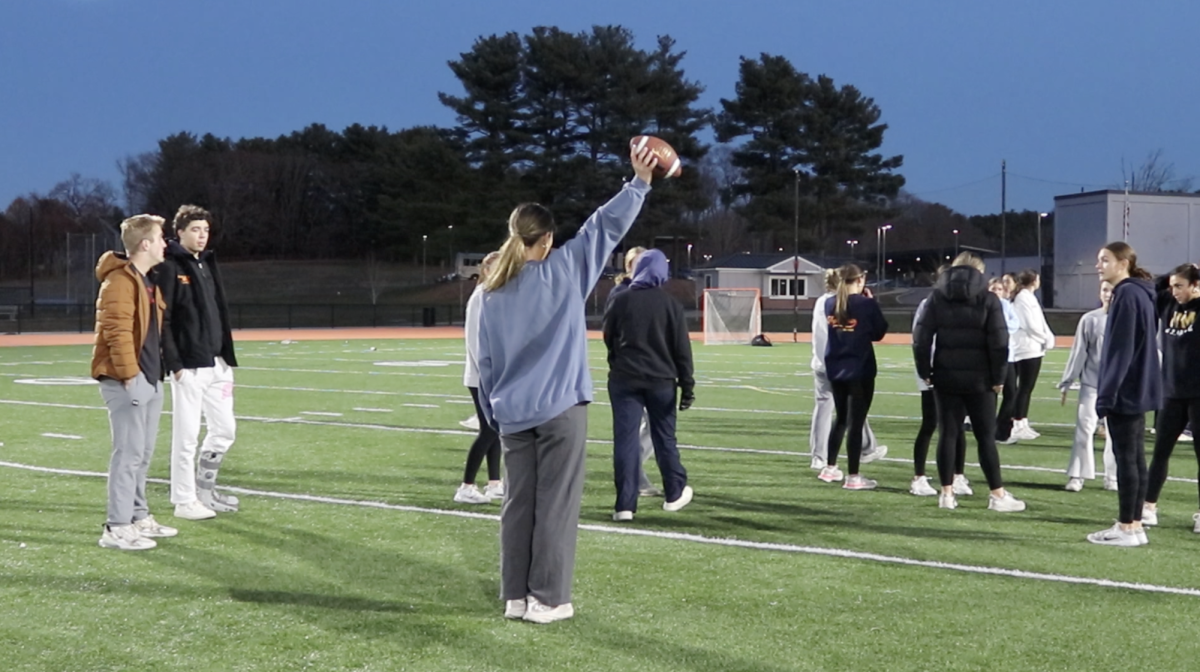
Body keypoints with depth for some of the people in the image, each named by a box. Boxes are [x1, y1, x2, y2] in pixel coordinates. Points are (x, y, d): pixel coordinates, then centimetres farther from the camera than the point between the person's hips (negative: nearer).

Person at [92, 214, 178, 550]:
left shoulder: (147, 282, 18)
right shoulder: (119, 282, -14)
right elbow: (117, 332, -21)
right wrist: (129, 374, -22)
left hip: (151, 379, 10)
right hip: (126, 381, -10)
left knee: (143, 453, 15)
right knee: (129, 452, -9)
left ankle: (139, 517, 24)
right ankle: (117, 528, -5)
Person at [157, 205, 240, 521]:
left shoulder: (209, 265, 16)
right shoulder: (171, 268, -7)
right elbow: (162, 320, -12)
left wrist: (228, 358, 14)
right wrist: (174, 364, -17)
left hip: (217, 365, 8)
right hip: (188, 367, -8)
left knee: (224, 429, 11)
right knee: (187, 435, -1)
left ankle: (205, 490, 25)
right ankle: (184, 500, 8)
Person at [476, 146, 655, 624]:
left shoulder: (493, 294, 8)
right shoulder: (563, 270, -4)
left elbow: (485, 362, 11)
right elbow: (606, 226, -3)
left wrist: (494, 415, 17)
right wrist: (640, 183, 3)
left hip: (513, 414, 5)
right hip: (560, 409, -4)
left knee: (518, 504, 9)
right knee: (555, 504, -1)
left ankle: (515, 597, 12)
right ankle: (547, 599, 1)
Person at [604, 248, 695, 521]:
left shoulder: (621, 301, -2)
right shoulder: (670, 304, -2)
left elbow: (608, 338, 8)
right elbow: (682, 348, -2)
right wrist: (687, 386, 2)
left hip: (624, 379, 0)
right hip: (661, 380, 1)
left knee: (625, 439, -1)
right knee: (664, 437, 14)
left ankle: (625, 505, -4)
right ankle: (674, 493, 28)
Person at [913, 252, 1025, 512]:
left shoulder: (938, 297, 6)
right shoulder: (988, 299, -1)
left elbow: (921, 337, 0)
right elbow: (999, 342, -8)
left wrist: (925, 371, 5)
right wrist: (998, 377, -2)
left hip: (946, 377, 2)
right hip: (978, 378, -2)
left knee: (947, 434, 6)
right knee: (985, 436, 3)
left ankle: (947, 493, 7)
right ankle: (998, 495, 5)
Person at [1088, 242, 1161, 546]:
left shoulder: (1127, 295, -15)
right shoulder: (1138, 293, 15)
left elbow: (1120, 351, -20)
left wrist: (1106, 394, -19)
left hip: (1125, 392, -10)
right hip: (1136, 391, 10)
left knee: (1126, 458, -4)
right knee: (1135, 458, 11)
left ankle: (1126, 528, 0)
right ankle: (1134, 525, 15)